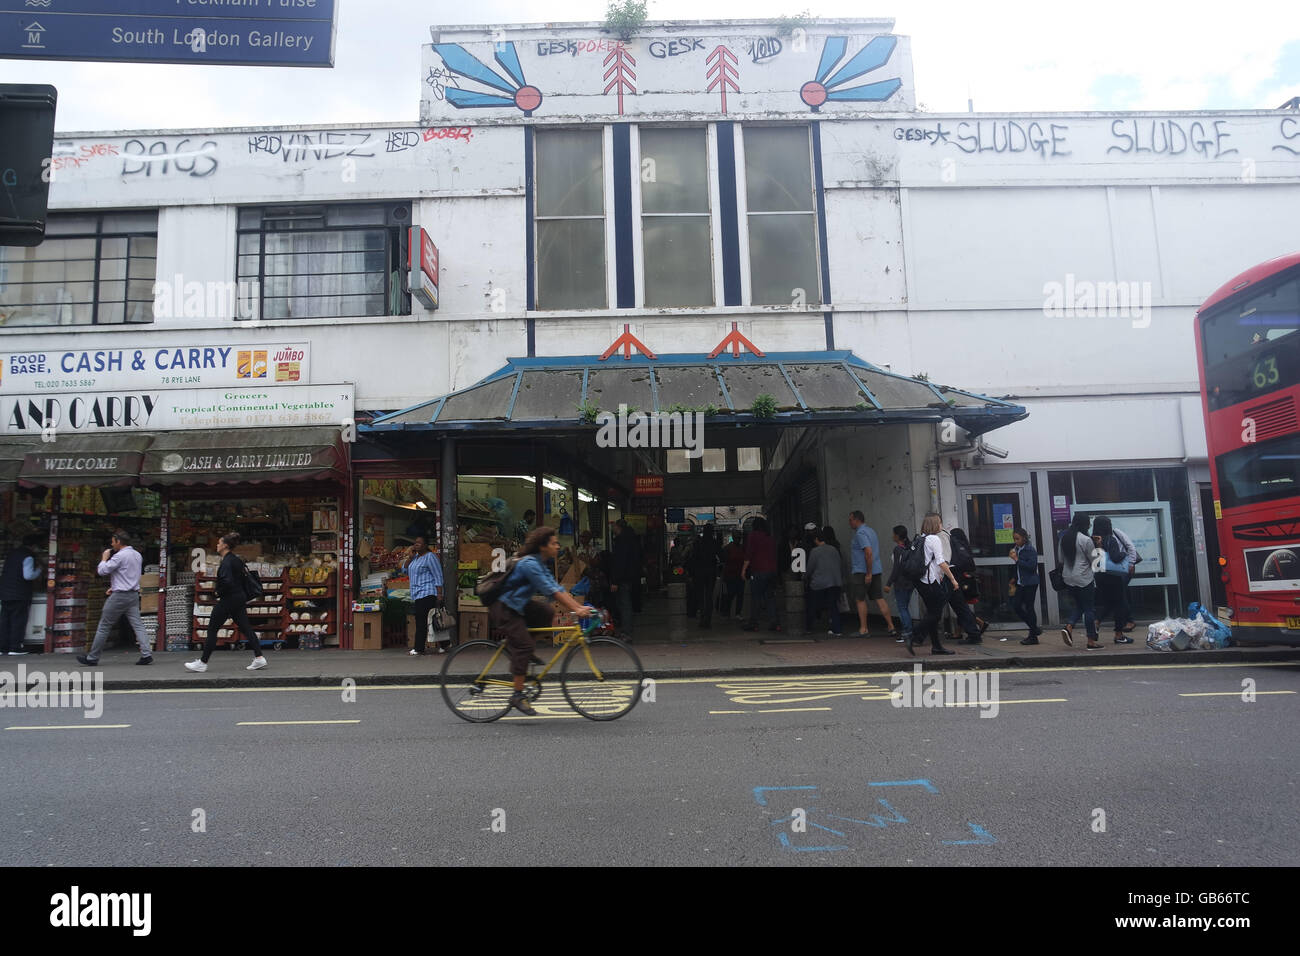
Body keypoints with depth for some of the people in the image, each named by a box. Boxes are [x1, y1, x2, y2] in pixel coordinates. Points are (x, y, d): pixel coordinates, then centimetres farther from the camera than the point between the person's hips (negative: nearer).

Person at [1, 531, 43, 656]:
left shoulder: (12, 553, 13)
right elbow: (28, 575, -20)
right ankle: (15, 648, -2)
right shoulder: (28, 557, -12)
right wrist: (38, 570, -2)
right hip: (20, 595, -7)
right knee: (18, 621, -1)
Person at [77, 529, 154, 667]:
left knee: (104, 627, 4)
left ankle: (92, 658, 12)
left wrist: (104, 558, 4)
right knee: (137, 625, 1)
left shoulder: (119, 556, -14)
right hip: (134, 594, 7)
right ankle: (146, 654, -10)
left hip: (119, 596, -7)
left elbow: (102, 571, -12)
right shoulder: (137, 555, 13)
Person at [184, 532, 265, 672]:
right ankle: (259, 657, 2)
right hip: (239, 597, 9)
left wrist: (219, 594, -11)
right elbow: (244, 576, 20)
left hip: (228, 599, -9)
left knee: (212, 629, 1)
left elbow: (226, 581, -27)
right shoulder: (236, 559, 12)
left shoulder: (227, 561, -16)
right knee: (245, 627, 8)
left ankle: (202, 663, 8)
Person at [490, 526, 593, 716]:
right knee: (524, 646, -15)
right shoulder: (529, 564, -20)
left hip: (517, 606, 10)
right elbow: (552, 591, -25)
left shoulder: (539, 564, 12)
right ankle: (517, 696, -10)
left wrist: (579, 607, -1)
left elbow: (558, 589, 9)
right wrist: (576, 610, -26)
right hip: (503, 610, -10)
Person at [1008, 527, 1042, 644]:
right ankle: (1034, 629, 18)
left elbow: (1031, 566, -22)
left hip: (1030, 583, -8)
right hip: (1021, 583, 8)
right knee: (1015, 605, 5)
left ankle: (1033, 637, 6)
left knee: (1029, 607, -4)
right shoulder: (1017, 549, 10)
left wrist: (1016, 559, -20)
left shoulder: (1030, 550, -12)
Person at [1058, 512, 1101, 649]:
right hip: (1084, 579, -6)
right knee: (1088, 608, 3)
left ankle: (1068, 627, -3)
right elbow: (1094, 560, -6)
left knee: (1079, 605, 19)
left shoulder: (1063, 538, 4)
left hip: (1068, 578, 6)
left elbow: (1060, 559, 11)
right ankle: (1091, 641, 10)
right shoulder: (1086, 540, -16)